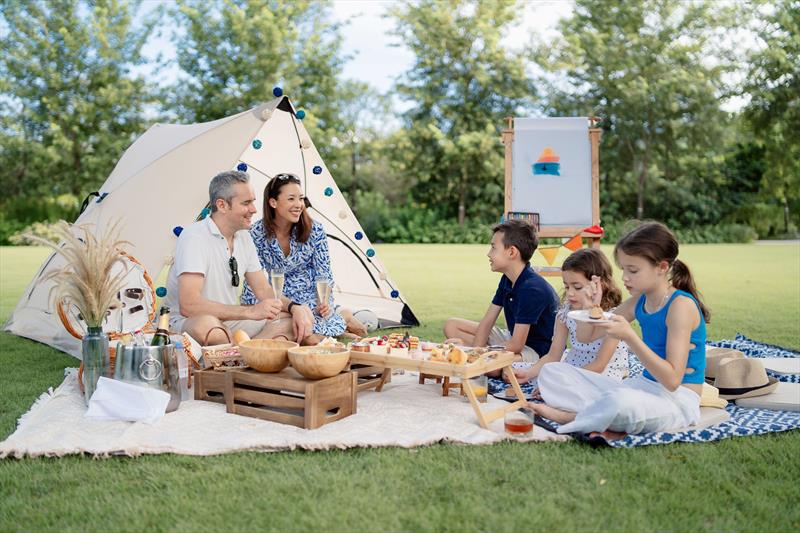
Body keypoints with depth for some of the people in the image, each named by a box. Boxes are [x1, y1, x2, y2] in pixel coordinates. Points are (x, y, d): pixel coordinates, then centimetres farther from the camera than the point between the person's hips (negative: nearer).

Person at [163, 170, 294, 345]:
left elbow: (263, 291, 10)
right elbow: (188, 305, -28)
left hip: (229, 320, 8)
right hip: (187, 322, -7)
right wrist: (249, 311, -28)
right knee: (206, 325, -43)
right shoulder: (194, 237, -17)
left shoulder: (243, 237, 9)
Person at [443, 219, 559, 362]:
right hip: (515, 339, 10)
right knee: (452, 325, 8)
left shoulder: (532, 288, -25)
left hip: (537, 352, -10)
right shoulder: (507, 280, 4)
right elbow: (487, 321, 3)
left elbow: (516, 345, -26)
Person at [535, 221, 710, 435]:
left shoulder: (681, 305, -17)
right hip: (640, 389, 8)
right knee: (552, 372, 3)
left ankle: (571, 416, -14)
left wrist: (629, 336, -30)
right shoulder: (640, 301, 5)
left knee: (621, 401, -43)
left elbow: (672, 380, -24)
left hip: (677, 400, -8)